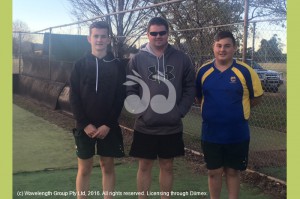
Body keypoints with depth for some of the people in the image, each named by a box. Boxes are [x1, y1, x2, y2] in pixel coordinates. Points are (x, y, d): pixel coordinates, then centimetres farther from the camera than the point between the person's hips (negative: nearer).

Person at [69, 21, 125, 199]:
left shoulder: (117, 66, 1)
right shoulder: (80, 65, 3)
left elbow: (120, 98, -3)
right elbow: (74, 98, -1)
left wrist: (108, 124, -11)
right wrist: (85, 124, -11)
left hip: (109, 127, 0)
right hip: (85, 127, 0)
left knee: (108, 166, 8)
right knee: (84, 168, 6)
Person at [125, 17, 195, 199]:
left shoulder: (182, 59, 0)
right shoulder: (137, 59, -2)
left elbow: (190, 88, 3)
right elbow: (130, 89, -1)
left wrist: (180, 111, -6)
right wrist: (140, 111, -12)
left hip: (172, 126, 1)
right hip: (145, 126, -1)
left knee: (167, 166, 14)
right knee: (144, 167, 10)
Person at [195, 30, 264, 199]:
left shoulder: (245, 71, -10)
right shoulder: (204, 71, -2)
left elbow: (257, 97, 1)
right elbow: (199, 97, 12)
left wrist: (238, 109, 4)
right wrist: (213, 109, 4)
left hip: (237, 134, -2)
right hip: (210, 133, 2)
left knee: (233, 172, 13)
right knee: (214, 172, 12)